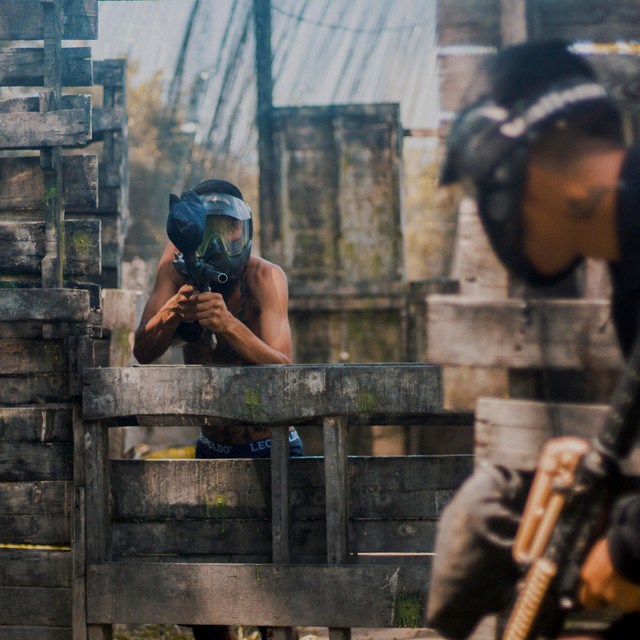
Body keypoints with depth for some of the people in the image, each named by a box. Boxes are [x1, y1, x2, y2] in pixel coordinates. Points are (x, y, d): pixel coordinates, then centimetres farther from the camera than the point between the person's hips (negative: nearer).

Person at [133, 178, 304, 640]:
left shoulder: (264, 277, -18)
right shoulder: (178, 267, -7)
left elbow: (282, 371, -30)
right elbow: (143, 352, -15)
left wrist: (230, 325, -47)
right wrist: (171, 313, -36)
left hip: (272, 449, -4)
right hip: (213, 450, 4)